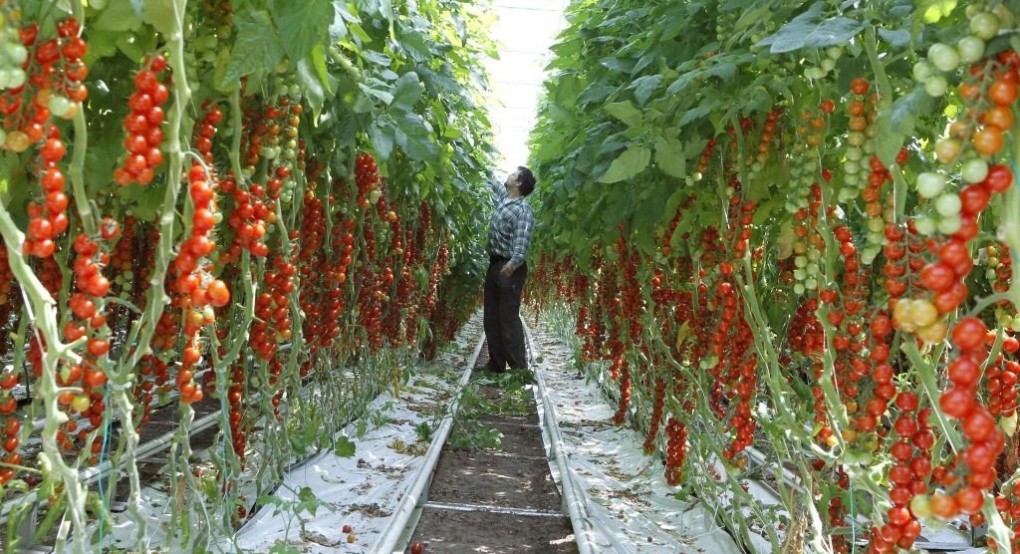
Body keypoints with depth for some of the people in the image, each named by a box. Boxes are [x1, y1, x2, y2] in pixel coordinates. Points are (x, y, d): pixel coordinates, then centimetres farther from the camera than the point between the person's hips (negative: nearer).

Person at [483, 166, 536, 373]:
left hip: (510, 267, -9)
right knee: (491, 316, 10)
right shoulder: (502, 195, 11)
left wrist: (514, 262, -41)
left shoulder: (524, 210, -14)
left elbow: (522, 240, -27)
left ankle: (519, 367, -4)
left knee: (508, 316, -9)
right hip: (494, 264, 9)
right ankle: (496, 363, 18)